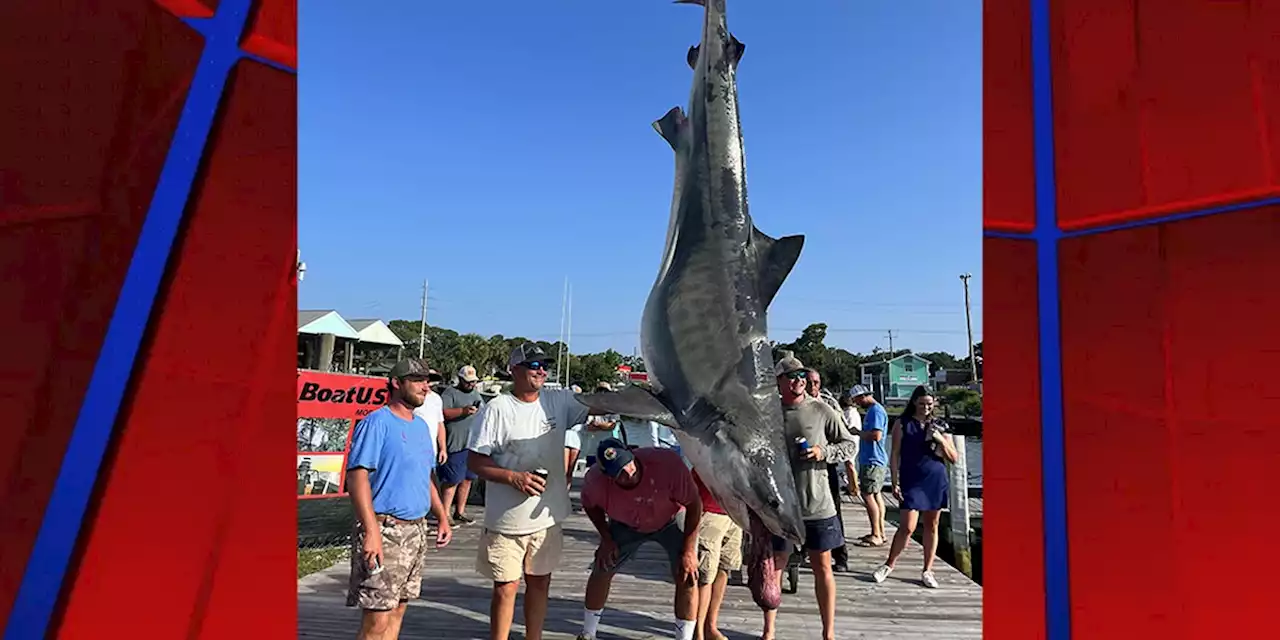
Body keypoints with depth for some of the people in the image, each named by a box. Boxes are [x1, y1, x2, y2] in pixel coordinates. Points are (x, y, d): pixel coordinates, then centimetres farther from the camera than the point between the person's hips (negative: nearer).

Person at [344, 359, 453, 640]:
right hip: (385, 530, -8)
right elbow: (357, 476, -19)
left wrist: (442, 517, 16)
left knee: (397, 611, 15)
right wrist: (372, 531, -25)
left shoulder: (421, 426, 12)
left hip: (416, 530, 8)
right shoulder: (377, 422, -12)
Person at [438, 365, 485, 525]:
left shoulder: (476, 394, 19)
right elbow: (442, 413, -16)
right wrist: (463, 411, -24)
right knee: (453, 480, -5)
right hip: (456, 445, -7)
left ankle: (460, 512, 23)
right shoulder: (450, 393, -3)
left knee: (467, 480, 12)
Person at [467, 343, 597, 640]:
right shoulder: (496, 409, -11)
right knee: (506, 587, 8)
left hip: (547, 517, 4)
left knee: (539, 582, 18)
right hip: (507, 520, -4)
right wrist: (514, 477, -21)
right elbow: (474, 461, -9)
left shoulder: (559, 401, 0)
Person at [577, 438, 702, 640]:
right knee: (602, 570, 3)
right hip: (626, 524, 2)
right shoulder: (596, 480, -32)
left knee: (687, 577, -13)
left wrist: (689, 550, -25)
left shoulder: (667, 462, -41)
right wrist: (606, 539, -11)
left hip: (672, 520, -2)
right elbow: (590, 504, -5)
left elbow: (694, 505, -27)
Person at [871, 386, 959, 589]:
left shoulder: (940, 426, 7)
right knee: (907, 527, -5)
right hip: (912, 482, -3)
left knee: (932, 527, 10)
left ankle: (927, 571, 23)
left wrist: (941, 440, -10)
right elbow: (894, 455, -2)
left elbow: (954, 458, 8)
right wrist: (895, 483, -7)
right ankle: (889, 565, 12)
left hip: (937, 482, 3)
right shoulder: (903, 424, -1)